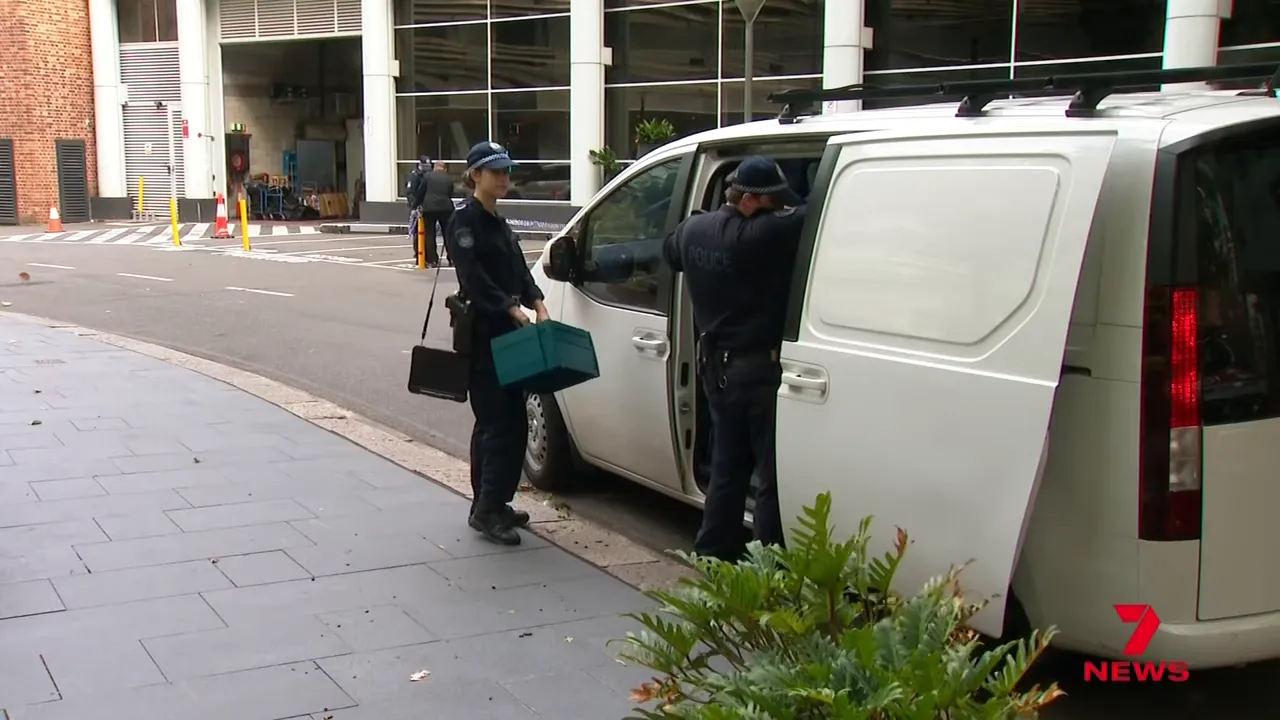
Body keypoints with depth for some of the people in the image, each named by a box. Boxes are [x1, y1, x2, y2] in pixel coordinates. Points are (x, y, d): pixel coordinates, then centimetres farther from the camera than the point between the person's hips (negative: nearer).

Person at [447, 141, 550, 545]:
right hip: (481, 334, -9)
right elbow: (474, 280, -18)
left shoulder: (499, 224, 19)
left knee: (512, 421, 10)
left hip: (507, 333, 9)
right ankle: (485, 510, -3)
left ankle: (494, 503, 20)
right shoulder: (465, 222, -8)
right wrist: (514, 311, -23)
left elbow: (520, 271, 13)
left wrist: (537, 305, -3)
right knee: (496, 421, -9)